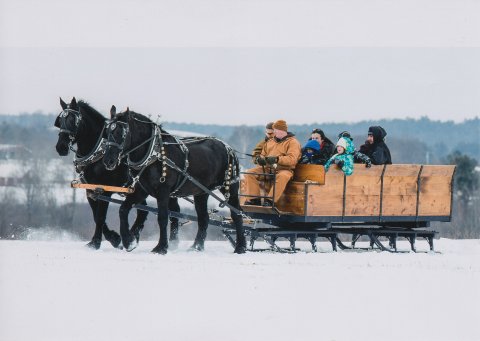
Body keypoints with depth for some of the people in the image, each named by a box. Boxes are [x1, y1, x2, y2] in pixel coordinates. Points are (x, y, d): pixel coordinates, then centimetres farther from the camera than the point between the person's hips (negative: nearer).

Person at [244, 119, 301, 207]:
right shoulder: (270, 142, 21)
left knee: (282, 176, -41)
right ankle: (254, 199, -18)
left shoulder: (292, 142, -1)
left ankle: (270, 201, -42)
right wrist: (260, 159, -1)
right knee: (250, 173, -15)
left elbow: (292, 159, -15)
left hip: (284, 169, -6)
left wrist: (277, 159, -29)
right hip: (267, 168, 6)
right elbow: (263, 155, 26)